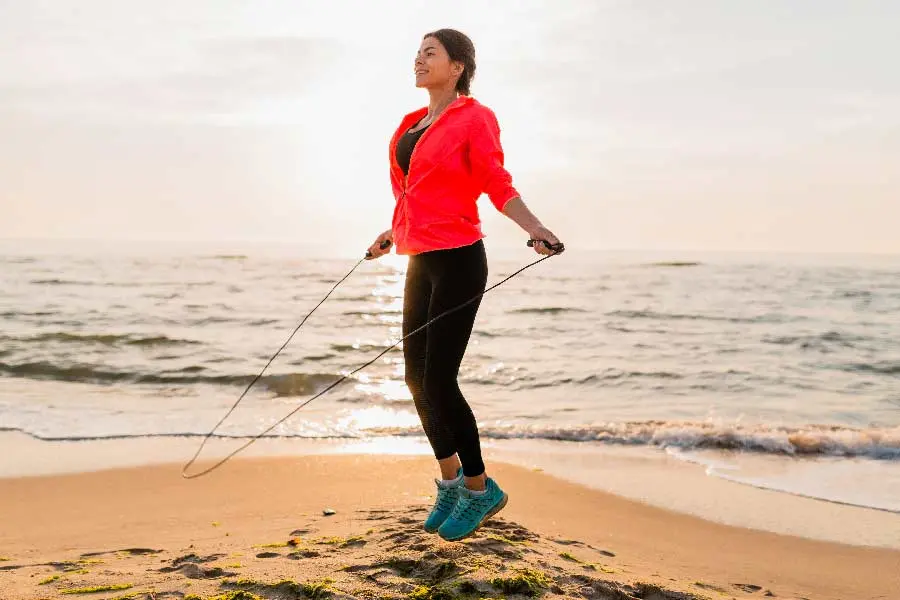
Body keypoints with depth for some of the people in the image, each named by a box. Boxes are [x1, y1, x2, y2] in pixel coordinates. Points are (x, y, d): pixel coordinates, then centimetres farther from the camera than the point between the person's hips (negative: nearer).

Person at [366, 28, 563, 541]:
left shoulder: (476, 118, -6)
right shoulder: (417, 123, 15)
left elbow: (498, 185, -13)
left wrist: (536, 228, -29)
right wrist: (393, 233, 37)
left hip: (457, 262, -8)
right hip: (423, 263, 8)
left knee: (438, 382, -9)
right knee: (417, 377, 10)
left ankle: (481, 489, 9)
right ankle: (450, 479, 28)